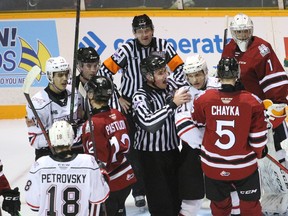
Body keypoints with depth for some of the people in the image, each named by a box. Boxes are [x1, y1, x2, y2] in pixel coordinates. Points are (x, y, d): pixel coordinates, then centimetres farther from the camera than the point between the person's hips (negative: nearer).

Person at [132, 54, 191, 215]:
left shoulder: (169, 87, 1)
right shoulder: (141, 97, -17)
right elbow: (148, 123, -35)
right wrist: (172, 104, -35)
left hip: (172, 150, 6)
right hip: (150, 154, -6)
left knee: (176, 197, 14)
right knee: (161, 203, -7)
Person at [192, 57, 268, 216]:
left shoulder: (204, 99, -14)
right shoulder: (252, 102, -17)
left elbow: (197, 123, 6)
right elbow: (258, 137, -10)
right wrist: (260, 152, 12)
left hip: (213, 166, 2)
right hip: (244, 166, -2)